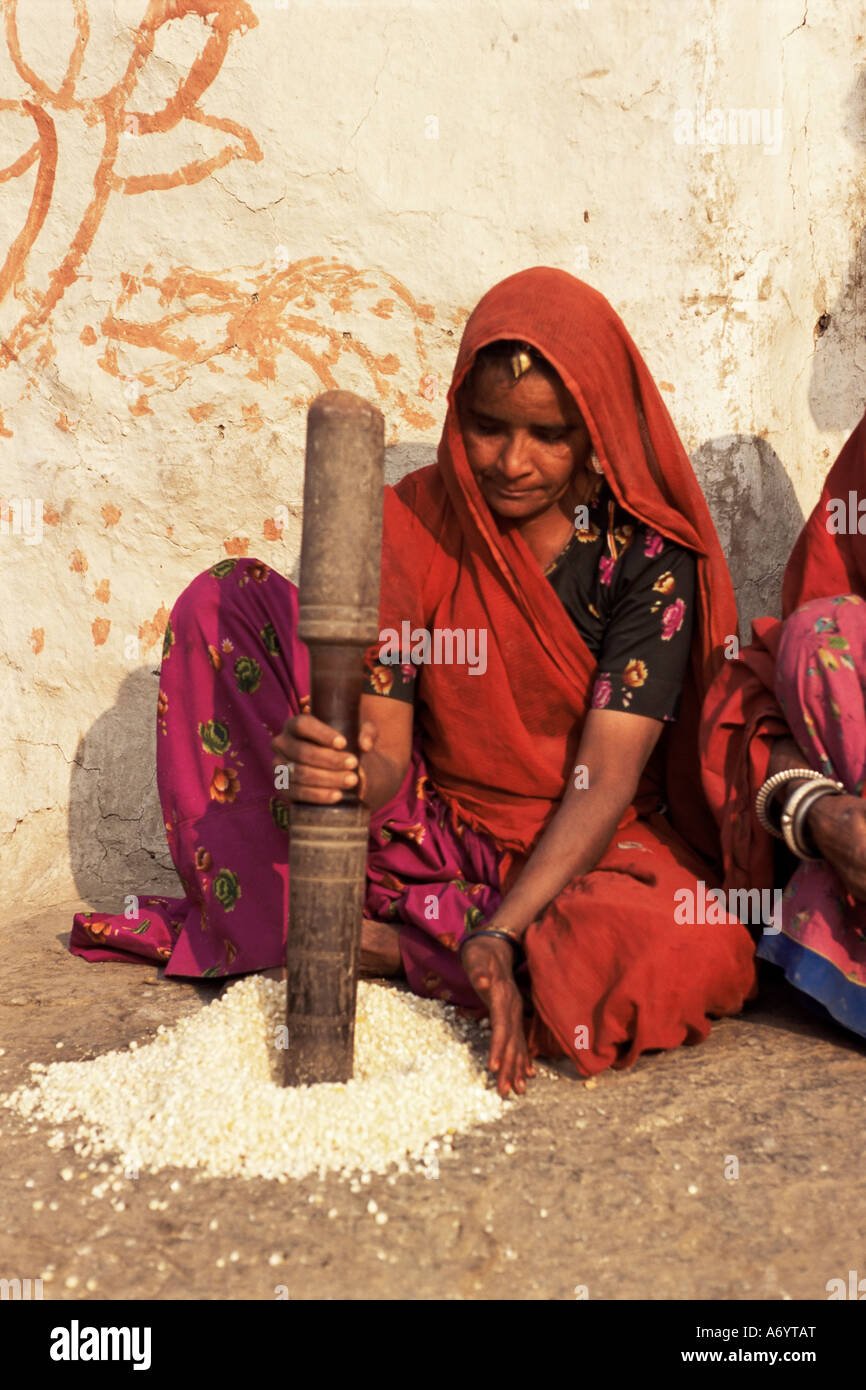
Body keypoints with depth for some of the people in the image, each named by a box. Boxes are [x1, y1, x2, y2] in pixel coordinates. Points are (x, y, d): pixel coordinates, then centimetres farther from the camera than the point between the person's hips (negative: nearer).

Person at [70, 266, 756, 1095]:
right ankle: (264, 921, -14)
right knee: (224, 602, -9)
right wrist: (341, 770, -38)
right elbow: (385, 754, -13)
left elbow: (607, 778, -19)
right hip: (436, 826, 2)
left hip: (585, 846, -1)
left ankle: (374, 942, -17)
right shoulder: (411, 522, -7)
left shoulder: (649, 551, -14)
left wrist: (499, 936, -31)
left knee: (691, 958, -38)